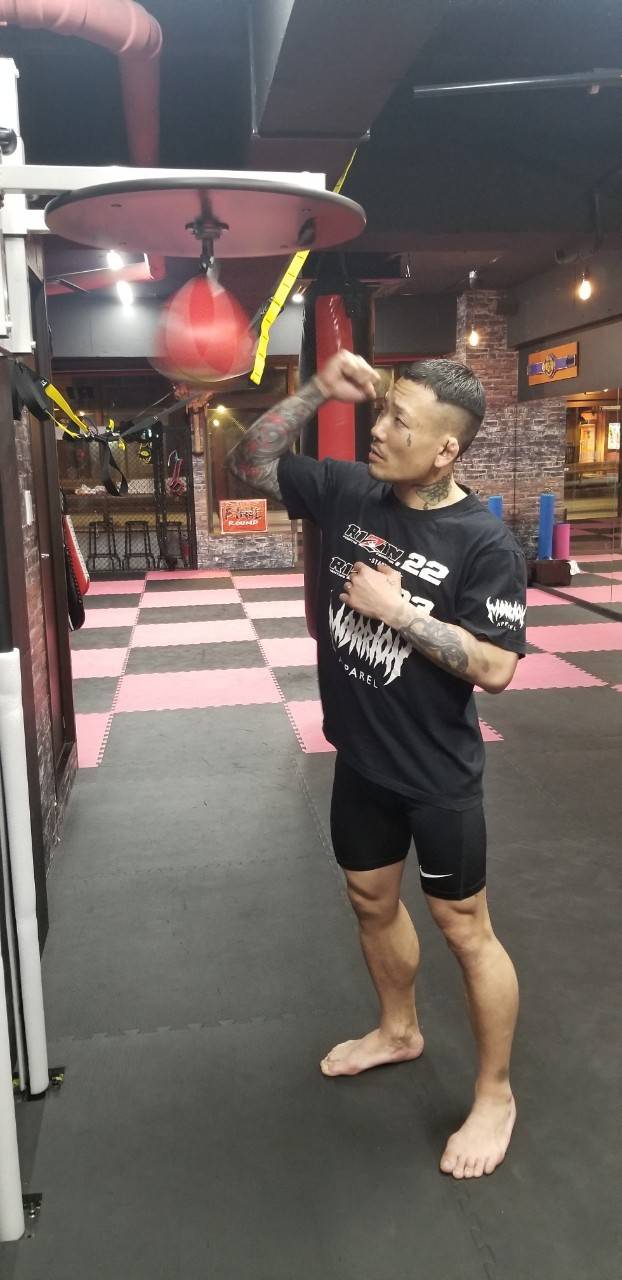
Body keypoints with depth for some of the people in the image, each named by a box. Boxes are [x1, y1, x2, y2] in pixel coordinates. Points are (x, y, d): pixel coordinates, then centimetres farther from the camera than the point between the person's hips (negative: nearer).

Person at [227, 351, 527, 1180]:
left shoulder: (484, 543, -20)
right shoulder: (349, 492, -4)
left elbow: (496, 667, -22)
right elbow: (251, 463, 2)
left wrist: (399, 611, -24)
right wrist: (317, 391, -10)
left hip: (437, 772, -6)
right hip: (361, 759, 6)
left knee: (465, 930, 9)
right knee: (373, 901, 23)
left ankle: (496, 1095, 31)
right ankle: (399, 1031, 50)